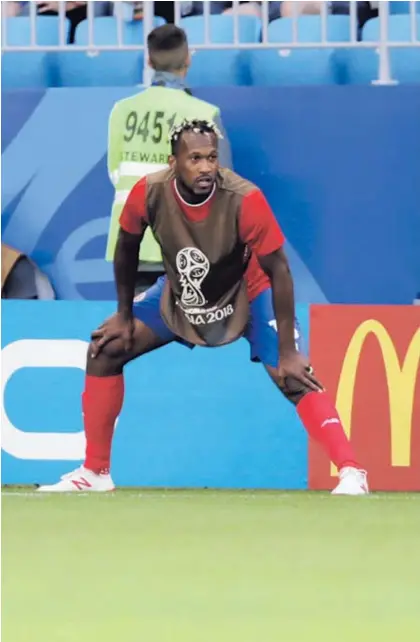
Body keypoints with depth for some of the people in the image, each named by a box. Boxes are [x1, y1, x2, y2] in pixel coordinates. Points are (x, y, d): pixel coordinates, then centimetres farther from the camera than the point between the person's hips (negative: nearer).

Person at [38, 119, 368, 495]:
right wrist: (124, 316, 3)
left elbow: (278, 270, -25)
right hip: (178, 297, 4)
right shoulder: (149, 193, -25)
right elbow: (127, 248, -3)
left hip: (246, 296, -4)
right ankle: (95, 473, 9)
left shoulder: (244, 199, -34)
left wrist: (287, 352, -26)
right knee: (105, 349, -1)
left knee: (294, 377, -23)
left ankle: (351, 472, -21)